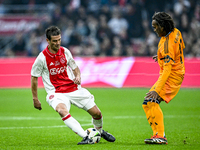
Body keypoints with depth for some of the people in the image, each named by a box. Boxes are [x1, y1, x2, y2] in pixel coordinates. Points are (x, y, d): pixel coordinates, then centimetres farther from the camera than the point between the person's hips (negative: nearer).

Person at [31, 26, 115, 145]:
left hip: (74, 89, 4)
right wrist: (35, 99, 0)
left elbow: (75, 68, 17)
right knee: (62, 111, -38)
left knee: (97, 113, 0)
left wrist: (78, 77, -6)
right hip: (57, 93, -4)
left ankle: (100, 132, 35)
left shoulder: (65, 52, 2)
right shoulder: (42, 58, -10)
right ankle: (86, 137, -44)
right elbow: (34, 77, 0)